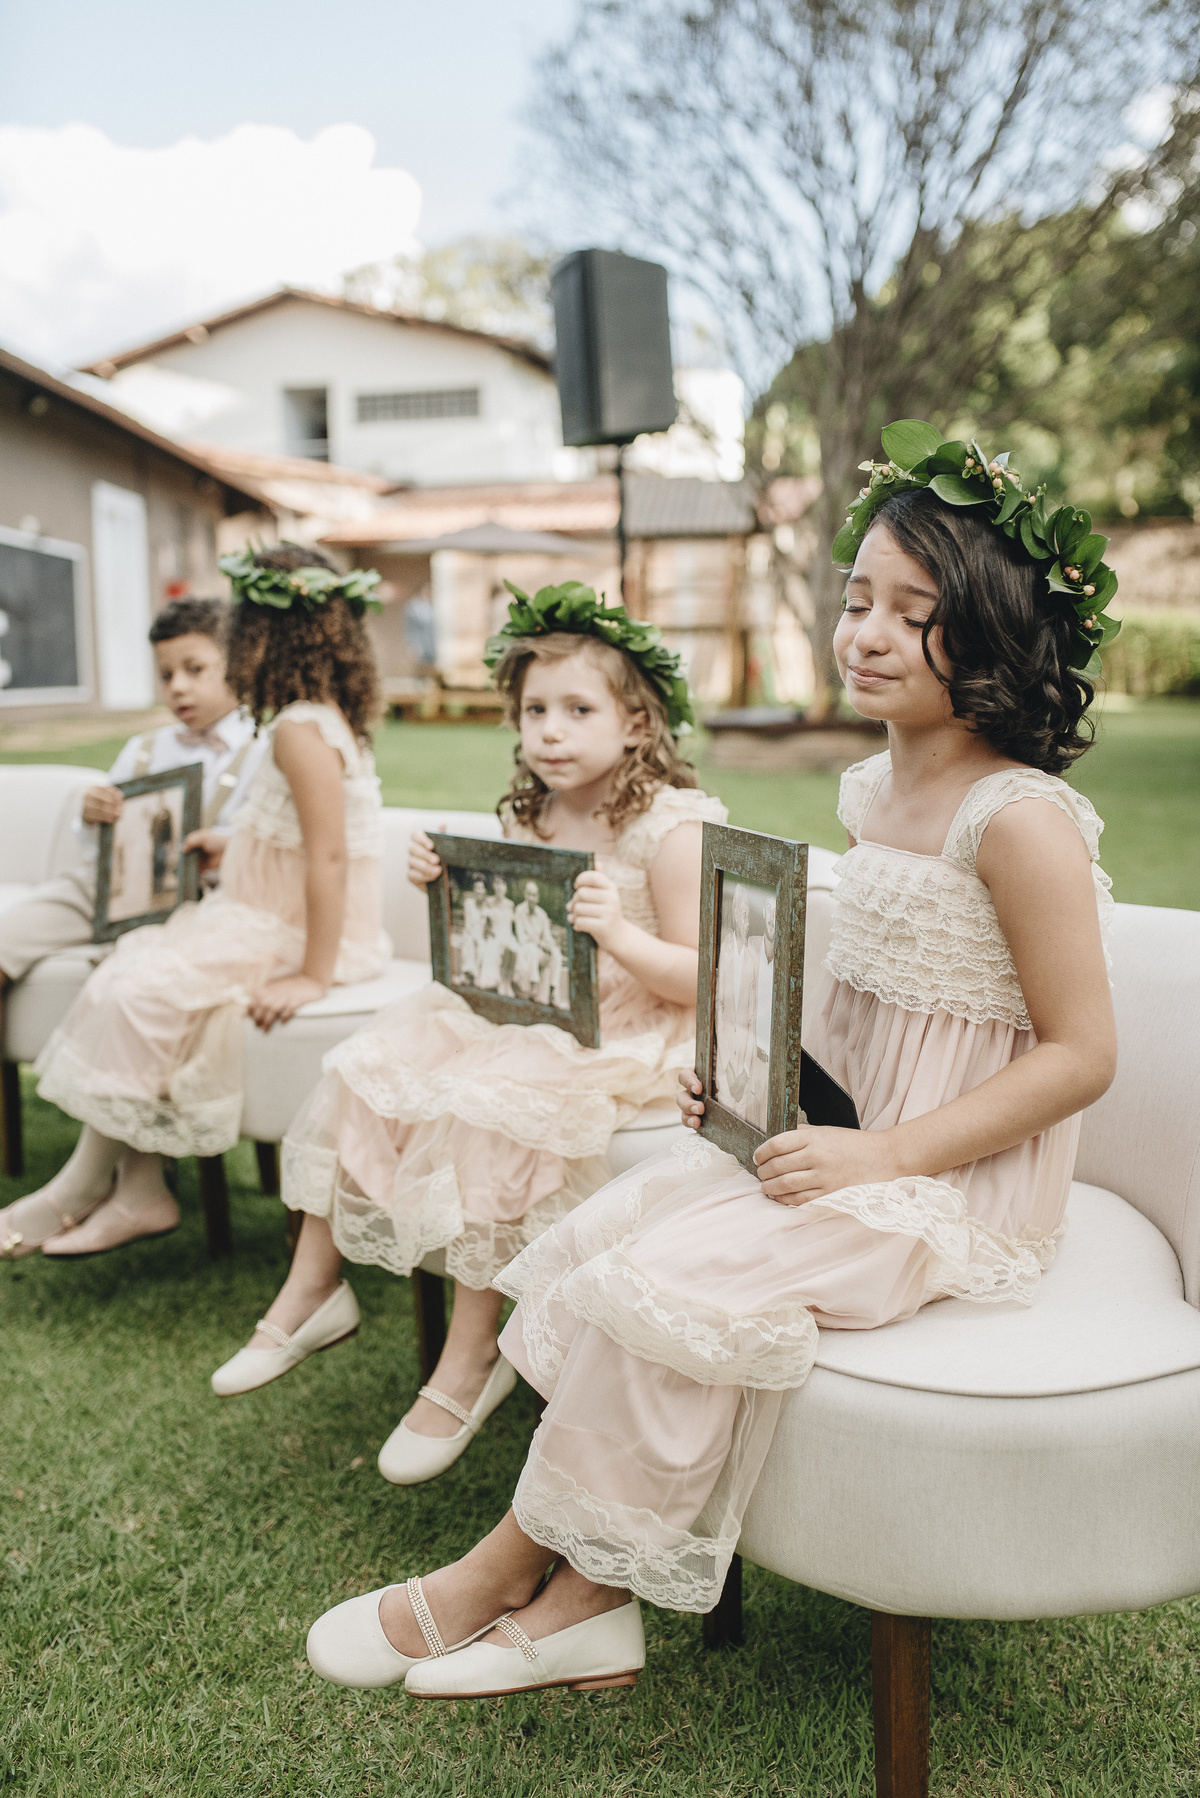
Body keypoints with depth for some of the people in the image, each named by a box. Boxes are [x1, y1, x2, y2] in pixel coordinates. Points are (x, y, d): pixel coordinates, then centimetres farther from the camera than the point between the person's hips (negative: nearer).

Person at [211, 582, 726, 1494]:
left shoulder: (670, 827, -14)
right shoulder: (527, 817, 7)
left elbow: (698, 980, -17)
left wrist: (619, 933, -34)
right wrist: (442, 887, -4)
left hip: (620, 1034, -7)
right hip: (510, 1012, 8)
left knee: (485, 1115, -28)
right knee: (365, 1072, -4)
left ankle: (470, 1358, -9)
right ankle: (311, 1286, 12)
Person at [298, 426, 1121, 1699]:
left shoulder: (1022, 820, -18)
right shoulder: (872, 789, 8)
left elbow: (1081, 1054, -18)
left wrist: (880, 1157, -22)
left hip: (958, 1184, -8)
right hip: (844, 1139, 9)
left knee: (665, 1284, -21)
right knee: (594, 1240, -5)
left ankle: (502, 1573, 1)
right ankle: (586, 1604, 1)